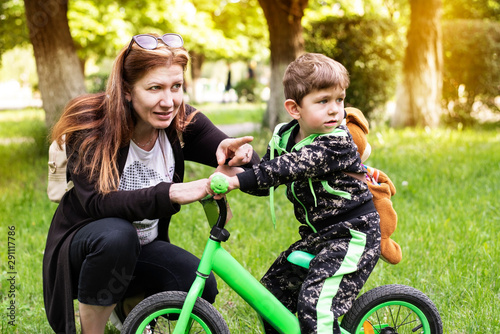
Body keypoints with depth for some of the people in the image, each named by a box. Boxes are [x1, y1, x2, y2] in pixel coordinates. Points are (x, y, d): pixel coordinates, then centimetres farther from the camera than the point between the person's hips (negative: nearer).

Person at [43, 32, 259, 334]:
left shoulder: (183, 123, -9)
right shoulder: (91, 126, -22)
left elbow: (254, 168, -15)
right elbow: (97, 203, -36)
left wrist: (236, 152, -41)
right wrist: (171, 194, -50)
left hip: (143, 248, 4)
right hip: (84, 247, -4)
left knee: (201, 288, -21)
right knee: (116, 234, -37)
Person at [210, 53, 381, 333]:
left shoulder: (337, 142, -21)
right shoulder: (284, 137, 4)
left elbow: (287, 168, -33)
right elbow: (265, 176, 4)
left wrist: (237, 180, -38)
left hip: (353, 234, -8)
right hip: (317, 235, 8)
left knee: (315, 303, -21)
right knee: (273, 289, 11)